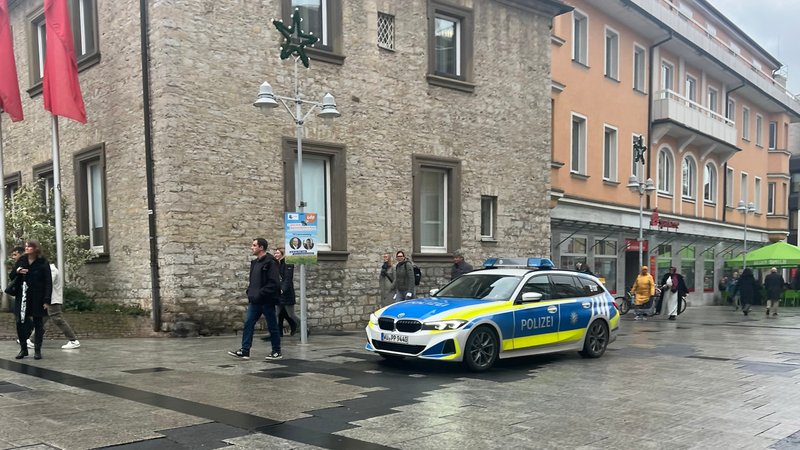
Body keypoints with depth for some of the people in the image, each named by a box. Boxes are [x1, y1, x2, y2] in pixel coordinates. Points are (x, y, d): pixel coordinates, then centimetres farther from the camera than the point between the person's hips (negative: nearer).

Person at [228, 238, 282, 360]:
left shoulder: (270, 262, -13)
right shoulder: (255, 263, 14)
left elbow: (274, 283, -19)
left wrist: (260, 294, -21)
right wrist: (250, 292, 7)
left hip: (267, 301, -8)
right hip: (255, 301, 8)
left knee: (272, 326, 3)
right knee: (248, 324, 3)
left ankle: (277, 352, 13)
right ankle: (244, 351, 5)